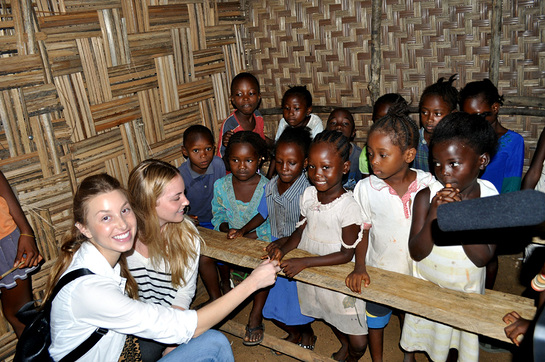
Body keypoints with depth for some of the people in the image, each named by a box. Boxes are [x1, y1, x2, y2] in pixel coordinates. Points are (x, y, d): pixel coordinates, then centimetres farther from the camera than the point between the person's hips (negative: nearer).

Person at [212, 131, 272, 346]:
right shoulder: (221, 186, -3)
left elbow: (272, 227, -13)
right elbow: (218, 218, 5)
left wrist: (245, 233, -24)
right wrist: (228, 229, -16)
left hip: (259, 240, -3)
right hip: (229, 240, 4)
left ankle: (256, 316, -6)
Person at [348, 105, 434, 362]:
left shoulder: (429, 185, -15)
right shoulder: (366, 188, -16)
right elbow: (362, 232, -7)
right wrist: (359, 268, -13)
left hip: (417, 269, 1)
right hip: (378, 268, -1)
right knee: (375, 316, 19)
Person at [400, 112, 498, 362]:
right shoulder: (426, 196, -19)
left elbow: (482, 258, -20)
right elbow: (417, 253, -19)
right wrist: (434, 214, -34)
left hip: (466, 289, 1)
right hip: (426, 285, 0)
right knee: (430, 333, 20)